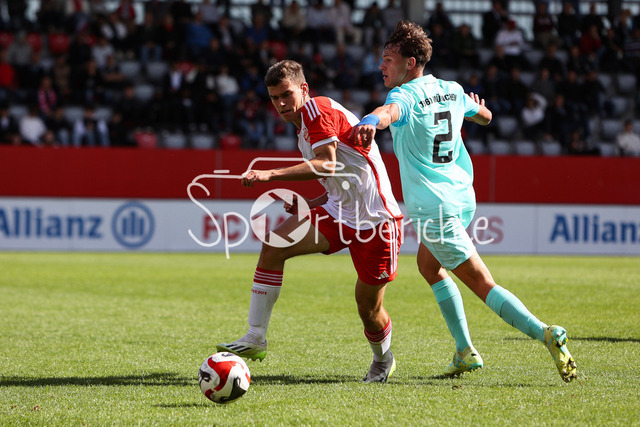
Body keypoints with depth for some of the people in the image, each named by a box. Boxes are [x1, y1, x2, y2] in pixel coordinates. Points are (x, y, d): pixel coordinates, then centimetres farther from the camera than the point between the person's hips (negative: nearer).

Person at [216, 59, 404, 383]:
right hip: (341, 211, 9)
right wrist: (309, 205, 7)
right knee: (273, 245, -11)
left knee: (369, 309, -1)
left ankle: (383, 361, 31)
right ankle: (255, 338, -11)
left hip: (375, 220, -9)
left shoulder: (318, 108, -12)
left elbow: (328, 165, -28)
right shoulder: (304, 130, 16)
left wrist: (271, 174, -34)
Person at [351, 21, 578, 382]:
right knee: (428, 264, 25)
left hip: (435, 208, -9)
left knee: (483, 284, -6)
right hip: (463, 197, 9)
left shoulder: (406, 95, -15)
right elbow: (484, 116, 29)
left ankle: (545, 334, -20)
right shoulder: (452, 90, 9)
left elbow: (390, 110, -41)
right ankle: (465, 352, 22)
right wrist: (478, 107, 53)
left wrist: (372, 122, -64)